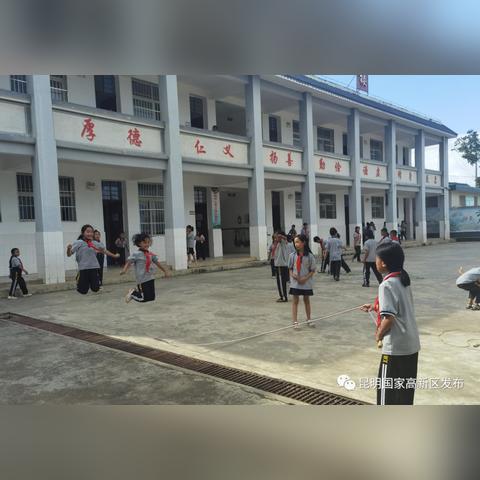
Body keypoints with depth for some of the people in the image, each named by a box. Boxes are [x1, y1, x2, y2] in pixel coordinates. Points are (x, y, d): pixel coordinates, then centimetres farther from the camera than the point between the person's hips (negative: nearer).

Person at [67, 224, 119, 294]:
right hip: (83, 268, -3)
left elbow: (104, 251, 18)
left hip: (94, 268, 3)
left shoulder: (95, 243, 6)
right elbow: (69, 254, -8)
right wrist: (68, 249, -28)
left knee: (95, 289, 4)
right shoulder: (78, 243, -5)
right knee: (83, 291, 0)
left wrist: (114, 255, 21)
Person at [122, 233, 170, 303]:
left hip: (151, 278, 7)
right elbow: (129, 262, -18)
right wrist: (124, 270, -36)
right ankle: (133, 293, 21)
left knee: (152, 297, 8)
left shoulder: (151, 254, 8)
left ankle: (138, 291, 31)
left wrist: (165, 271, 25)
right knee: (144, 299, -6)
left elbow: (157, 263, 18)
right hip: (142, 279, -6)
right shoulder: (136, 254, -10)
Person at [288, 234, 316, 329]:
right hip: (295, 282, 0)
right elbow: (290, 268, 4)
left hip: (306, 283, 0)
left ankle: (309, 320, 27)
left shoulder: (309, 256, -7)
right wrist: (293, 275, -15)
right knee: (295, 301, 3)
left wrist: (305, 278, -17)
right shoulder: (292, 255, -3)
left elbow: (312, 270, -4)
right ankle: (295, 322, 6)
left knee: (307, 300, 14)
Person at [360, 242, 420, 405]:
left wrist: (378, 335, -6)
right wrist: (375, 307, 22)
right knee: (405, 387, 18)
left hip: (395, 347, -8)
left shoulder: (386, 285, -18)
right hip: (411, 344, 8)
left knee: (386, 388, 6)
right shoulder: (403, 280, 8)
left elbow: (389, 318, -23)